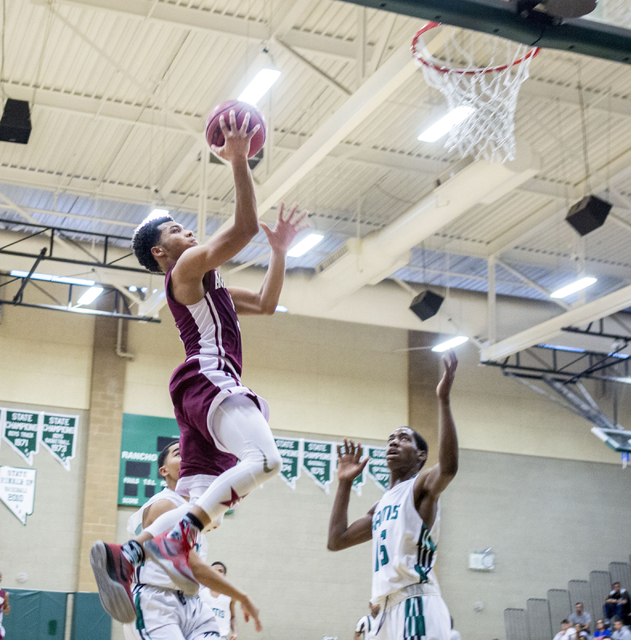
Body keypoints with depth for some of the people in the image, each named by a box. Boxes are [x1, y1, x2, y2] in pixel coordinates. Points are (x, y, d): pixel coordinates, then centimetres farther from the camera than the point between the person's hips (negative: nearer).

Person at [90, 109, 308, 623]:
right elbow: (245, 228, -9)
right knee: (264, 460, -31)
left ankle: (124, 554, -12)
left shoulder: (206, 286, 32)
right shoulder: (189, 266, 3)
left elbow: (266, 304, 35)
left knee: (204, 502, 0)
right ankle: (176, 537, -36)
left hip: (202, 388, 10)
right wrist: (239, 161, -6)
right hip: (210, 377, -10)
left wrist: (280, 250, 29)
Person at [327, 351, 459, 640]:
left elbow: (448, 467, -24)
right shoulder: (382, 505, 26)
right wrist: (345, 483, 24)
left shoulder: (421, 486, 0)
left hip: (417, 606, -9)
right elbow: (336, 540, 25)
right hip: (391, 609, 9)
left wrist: (443, 400, -26)